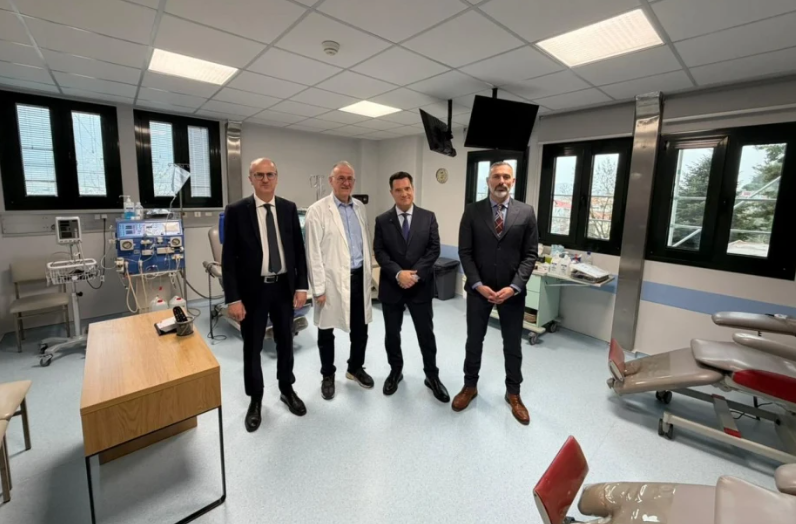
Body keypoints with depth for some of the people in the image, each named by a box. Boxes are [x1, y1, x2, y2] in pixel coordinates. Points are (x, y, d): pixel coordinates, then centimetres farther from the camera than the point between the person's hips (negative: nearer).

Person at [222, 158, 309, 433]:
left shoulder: (289, 208, 2)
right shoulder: (236, 211, -7)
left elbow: (299, 249, 4)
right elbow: (229, 258, -8)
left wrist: (301, 286, -1)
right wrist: (233, 298, -12)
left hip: (284, 287, 3)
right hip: (253, 289, -2)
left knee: (285, 342, 17)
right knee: (252, 348, 12)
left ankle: (287, 389, 39)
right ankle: (255, 399, 33)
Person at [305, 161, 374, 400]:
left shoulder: (360, 207, 8)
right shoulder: (317, 210, -10)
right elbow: (313, 252, -12)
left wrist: (367, 274, 12)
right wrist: (319, 288, -13)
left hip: (358, 277, 5)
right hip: (332, 280, -5)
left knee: (360, 329, 16)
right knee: (327, 332, 13)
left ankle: (355, 368, 39)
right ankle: (328, 376, 33)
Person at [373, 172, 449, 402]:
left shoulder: (428, 217, 1)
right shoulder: (382, 221, 1)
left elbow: (434, 249, -4)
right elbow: (379, 253, -5)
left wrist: (415, 273, -15)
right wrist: (398, 273, -19)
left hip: (421, 286, 0)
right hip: (391, 287, 1)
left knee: (426, 334, 8)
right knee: (392, 334, 14)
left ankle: (432, 375, 28)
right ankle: (395, 371, 36)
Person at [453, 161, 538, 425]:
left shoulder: (526, 212, -2)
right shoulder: (472, 211, -3)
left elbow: (530, 255, -3)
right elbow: (465, 252, -4)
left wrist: (513, 287, -14)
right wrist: (478, 285, -13)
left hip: (512, 291, 0)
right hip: (479, 289, 0)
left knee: (513, 345, 14)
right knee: (474, 341, 14)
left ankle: (513, 393, 35)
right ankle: (470, 386, 36)